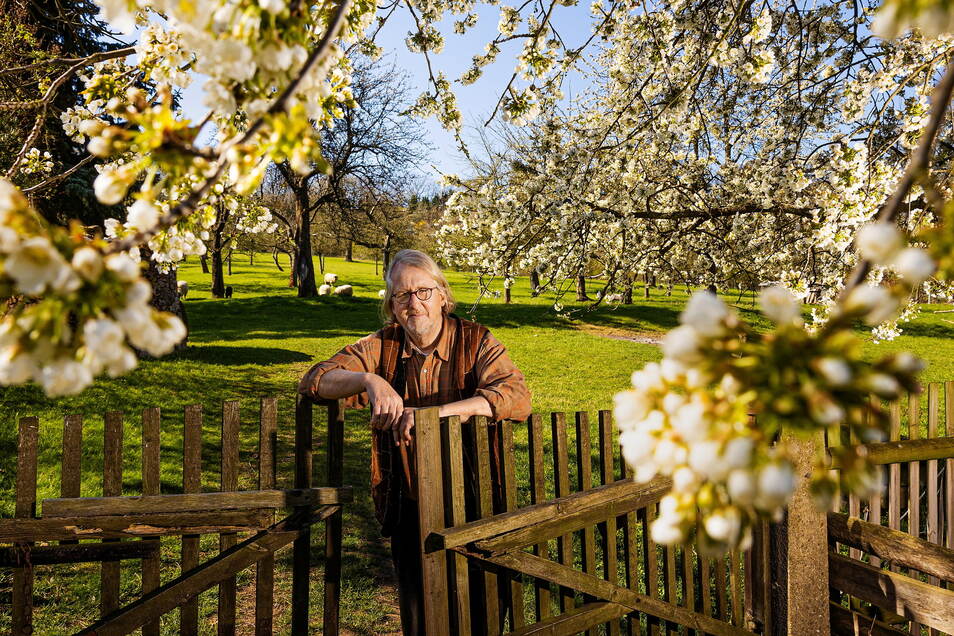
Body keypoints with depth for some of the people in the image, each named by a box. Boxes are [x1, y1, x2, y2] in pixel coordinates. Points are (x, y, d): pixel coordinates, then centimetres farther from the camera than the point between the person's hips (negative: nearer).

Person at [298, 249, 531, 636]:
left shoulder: (475, 342, -10)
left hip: (473, 503, -2)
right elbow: (314, 381, -8)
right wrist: (369, 379, -28)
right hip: (407, 507, 3)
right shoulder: (381, 347, -1)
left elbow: (516, 396, -26)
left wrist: (433, 412, -36)